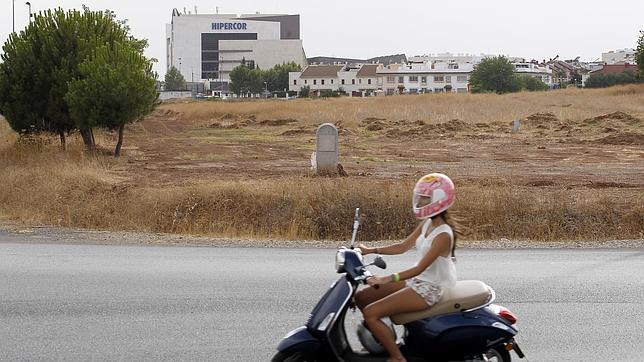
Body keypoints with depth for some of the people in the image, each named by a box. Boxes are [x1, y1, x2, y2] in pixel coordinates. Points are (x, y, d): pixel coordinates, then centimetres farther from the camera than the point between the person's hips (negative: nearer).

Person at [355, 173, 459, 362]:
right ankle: (380, 339, 22)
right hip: (417, 281, 10)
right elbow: (403, 246, 13)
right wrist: (371, 250, 6)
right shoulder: (426, 224, 5)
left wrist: (387, 279, -36)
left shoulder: (443, 235, -23)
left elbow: (420, 268, -28)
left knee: (370, 313, -19)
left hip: (429, 289, -10)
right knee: (361, 297, 9)